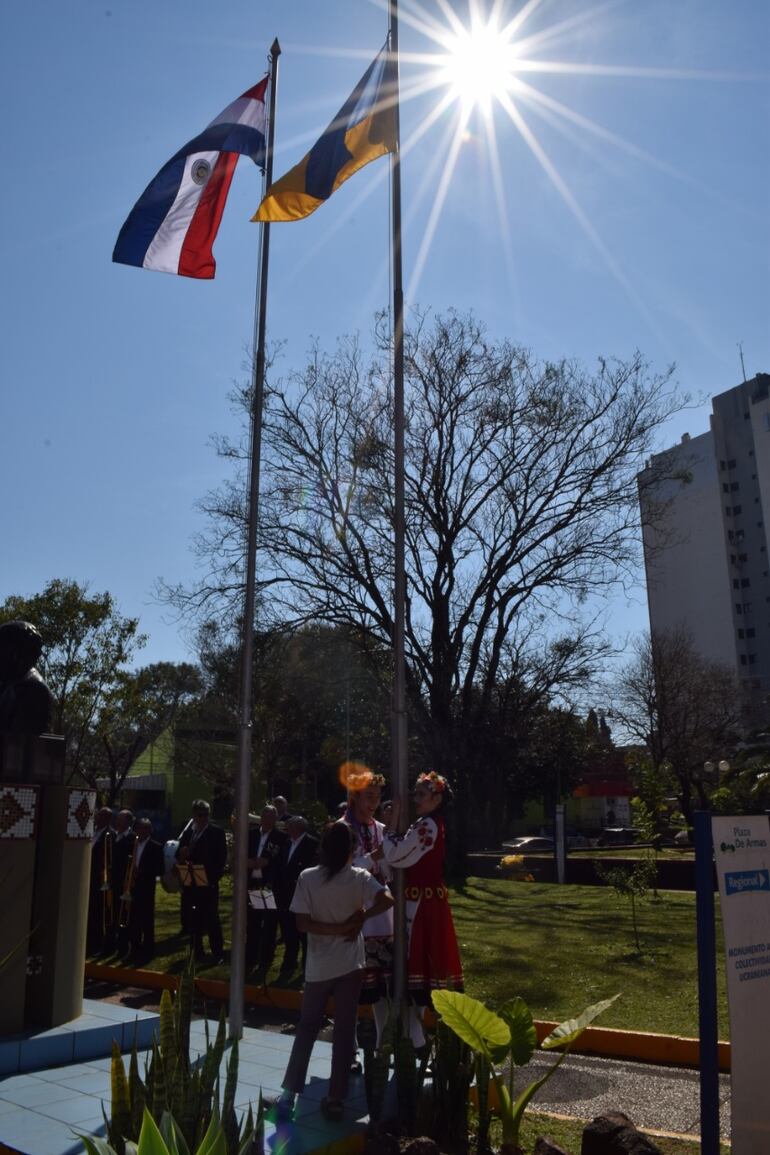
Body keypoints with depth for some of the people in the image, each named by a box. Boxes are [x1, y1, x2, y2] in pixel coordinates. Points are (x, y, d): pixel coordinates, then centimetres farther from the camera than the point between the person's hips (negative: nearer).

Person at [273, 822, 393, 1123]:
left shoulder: (307, 878, -7)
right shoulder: (359, 877, -7)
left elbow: (302, 924, -12)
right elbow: (387, 900, -20)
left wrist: (338, 928, -8)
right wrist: (359, 919, -9)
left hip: (318, 966, 1)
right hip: (350, 965, -1)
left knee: (307, 1028, 15)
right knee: (344, 1031, 8)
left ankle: (289, 1092, 12)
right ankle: (336, 1099, 11)